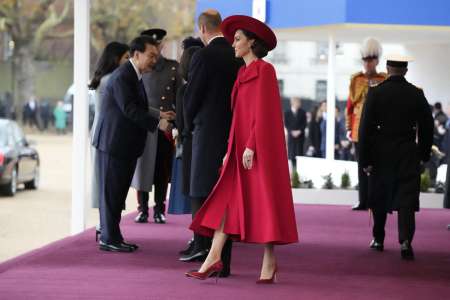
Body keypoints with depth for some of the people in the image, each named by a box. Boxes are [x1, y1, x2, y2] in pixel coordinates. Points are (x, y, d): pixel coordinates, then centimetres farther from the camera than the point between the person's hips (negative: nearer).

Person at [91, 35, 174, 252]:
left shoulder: (134, 76, 15)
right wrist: (157, 123, -23)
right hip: (113, 143, -10)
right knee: (111, 192, -4)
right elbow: (129, 109, -23)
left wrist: (158, 116, 6)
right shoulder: (122, 76, -16)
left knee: (118, 192, 12)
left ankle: (112, 236, 17)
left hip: (125, 144, 10)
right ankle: (109, 239, 1)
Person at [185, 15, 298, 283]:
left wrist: (251, 146, -20)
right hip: (241, 146, 8)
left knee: (265, 202, -2)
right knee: (227, 199, -1)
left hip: (259, 147, -8)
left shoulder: (264, 70, -8)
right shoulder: (243, 73, 18)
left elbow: (262, 111, -15)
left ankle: (269, 261, 5)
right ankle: (214, 258, -7)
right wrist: (231, 149, 15)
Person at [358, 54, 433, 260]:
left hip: (381, 154, 0)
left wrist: (365, 159, -4)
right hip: (408, 155, 0)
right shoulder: (416, 94, -1)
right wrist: (424, 154, 15)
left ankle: (378, 239, 25)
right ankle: (405, 241, -17)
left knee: (379, 198, 14)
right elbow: (427, 127, 4)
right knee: (406, 199, -2)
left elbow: (366, 128, -8)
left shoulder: (375, 93, -6)